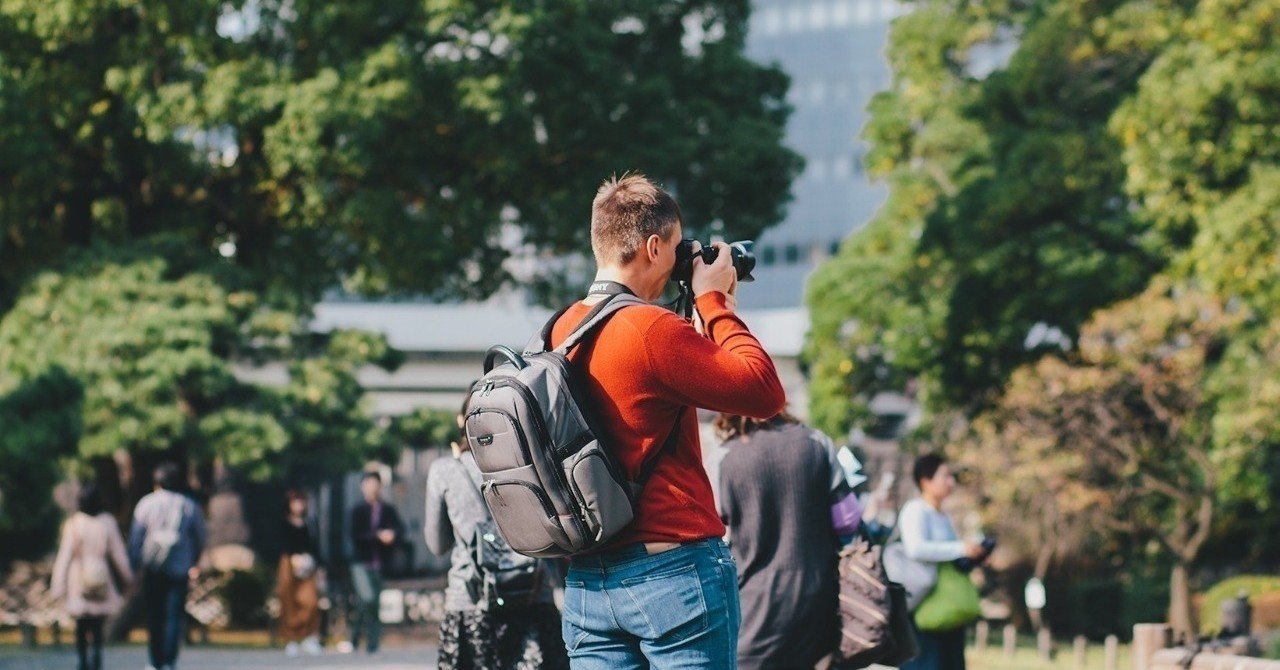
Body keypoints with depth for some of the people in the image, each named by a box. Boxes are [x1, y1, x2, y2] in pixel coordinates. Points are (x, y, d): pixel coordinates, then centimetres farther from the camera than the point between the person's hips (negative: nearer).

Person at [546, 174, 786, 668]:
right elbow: (765, 394, -11)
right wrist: (714, 302, -2)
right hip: (674, 571, -7)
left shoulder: (562, 332, 10)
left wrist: (700, 309, 19)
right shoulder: (652, 330, -15)